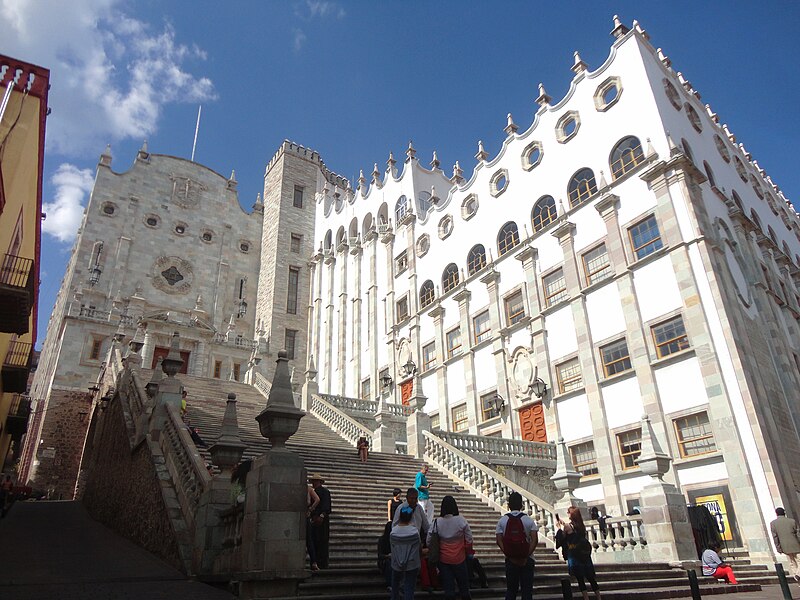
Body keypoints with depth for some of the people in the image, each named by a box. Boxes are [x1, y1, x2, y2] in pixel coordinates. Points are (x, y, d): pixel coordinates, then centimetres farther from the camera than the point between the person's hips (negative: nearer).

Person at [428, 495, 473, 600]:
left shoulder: (437, 522, -11)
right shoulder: (461, 520, -14)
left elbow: (429, 541, -5)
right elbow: (469, 539, -7)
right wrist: (469, 552, 10)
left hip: (443, 559, 1)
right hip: (459, 558, -1)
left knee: (448, 585, 11)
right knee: (463, 584, 15)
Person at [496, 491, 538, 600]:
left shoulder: (502, 520, -2)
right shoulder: (529, 520, -4)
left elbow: (499, 540, -8)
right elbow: (535, 540, -11)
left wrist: (509, 555, -6)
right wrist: (526, 556, -9)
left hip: (510, 560, 1)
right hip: (527, 560, -1)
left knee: (511, 589, 12)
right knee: (527, 589, 8)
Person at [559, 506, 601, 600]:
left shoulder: (567, 526, -11)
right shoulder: (581, 526, 6)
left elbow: (562, 538, -2)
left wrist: (559, 526, 8)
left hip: (574, 556, -5)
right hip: (585, 554, 5)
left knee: (580, 580, 1)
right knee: (592, 579, 10)